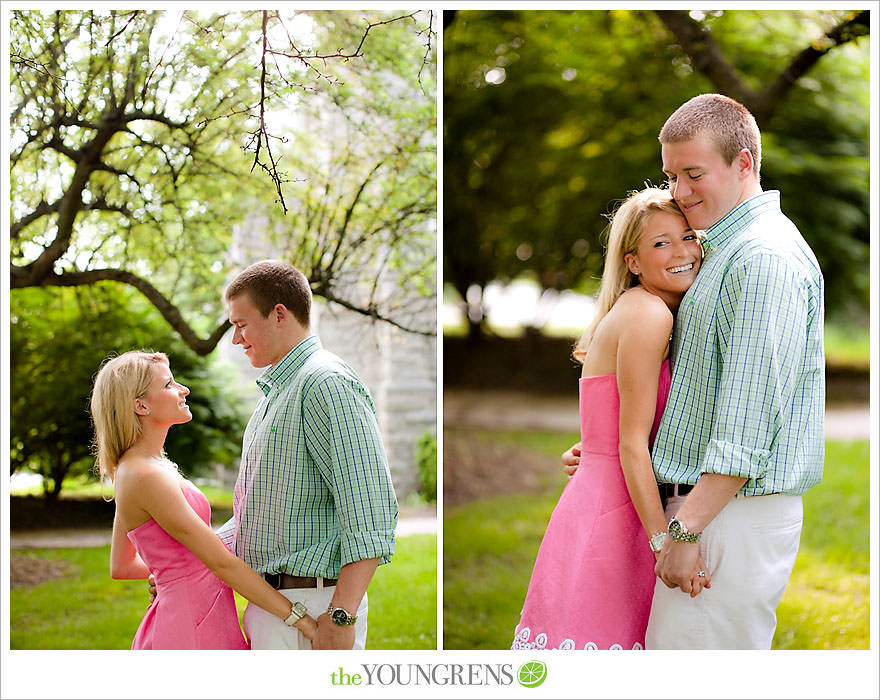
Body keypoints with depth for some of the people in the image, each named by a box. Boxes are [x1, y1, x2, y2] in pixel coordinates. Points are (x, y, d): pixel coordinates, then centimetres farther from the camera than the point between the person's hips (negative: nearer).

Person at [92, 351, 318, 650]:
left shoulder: (132, 469, 11)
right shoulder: (147, 477, -19)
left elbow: (121, 566, 20)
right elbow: (221, 563, -22)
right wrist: (299, 617, -21)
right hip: (193, 628, -10)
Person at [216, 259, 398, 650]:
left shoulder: (326, 385, -12)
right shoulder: (276, 393, 21)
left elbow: (371, 514, -22)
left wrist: (341, 616, -28)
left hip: (310, 603, -10)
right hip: (267, 600, 10)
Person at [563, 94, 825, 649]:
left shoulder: (767, 260, -15)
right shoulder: (725, 251, 19)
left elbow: (749, 422, -21)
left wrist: (687, 528, -21)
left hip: (737, 514, -10)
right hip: (705, 500, 10)